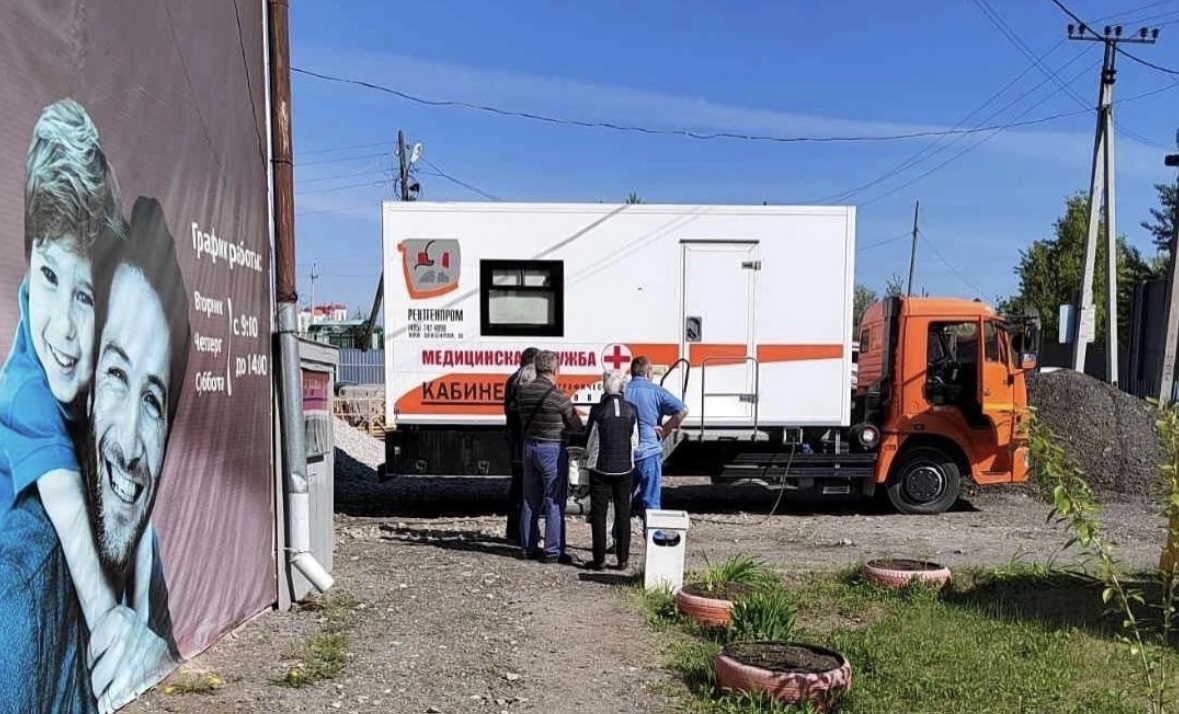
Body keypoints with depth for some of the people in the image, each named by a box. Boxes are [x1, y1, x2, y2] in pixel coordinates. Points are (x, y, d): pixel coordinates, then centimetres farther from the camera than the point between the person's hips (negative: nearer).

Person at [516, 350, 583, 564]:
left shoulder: (524, 391, 1)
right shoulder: (558, 396, -17)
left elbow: (522, 420, 8)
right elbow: (576, 426, -7)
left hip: (529, 447, 6)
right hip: (553, 450, -6)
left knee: (530, 500, 15)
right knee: (554, 502, 1)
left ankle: (528, 546, 23)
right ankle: (553, 551, 3)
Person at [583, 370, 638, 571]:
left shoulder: (598, 410, -12)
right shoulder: (631, 410, -4)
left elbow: (589, 441, -4)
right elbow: (635, 441, 3)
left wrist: (589, 456, 16)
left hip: (600, 468, -2)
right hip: (625, 468, 2)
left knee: (598, 513, 6)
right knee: (623, 513, 10)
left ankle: (599, 559, 7)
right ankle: (622, 559, 13)